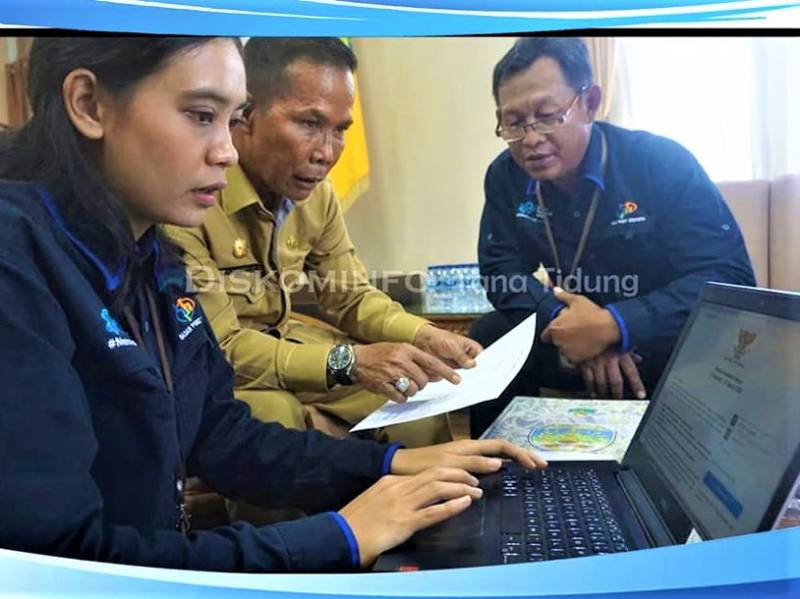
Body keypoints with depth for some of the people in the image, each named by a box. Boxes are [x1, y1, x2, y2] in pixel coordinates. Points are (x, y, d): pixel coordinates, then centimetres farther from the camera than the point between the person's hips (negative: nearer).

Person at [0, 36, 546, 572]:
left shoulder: (147, 257, 2)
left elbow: (219, 435, 6)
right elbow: (58, 552, -27)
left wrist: (389, 463, -4)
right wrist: (337, 538, -22)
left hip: (160, 559, 7)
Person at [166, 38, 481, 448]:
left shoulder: (315, 192, -3)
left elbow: (352, 297, 6)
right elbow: (217, 349, -26)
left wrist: (423, 337, -13)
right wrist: (348, 361, -34)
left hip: (280, 343, 7)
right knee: (281, 417, -35)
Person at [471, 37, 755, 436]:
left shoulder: (664, 164, -18)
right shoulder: (506, 175, -5)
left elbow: (730, 278, -23)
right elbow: (500, 270, -8)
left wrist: (614, 325, -35)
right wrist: (570, 326, -28)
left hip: (668, 339, -3)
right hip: (576, 331, 3)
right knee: (488, 343, -18)